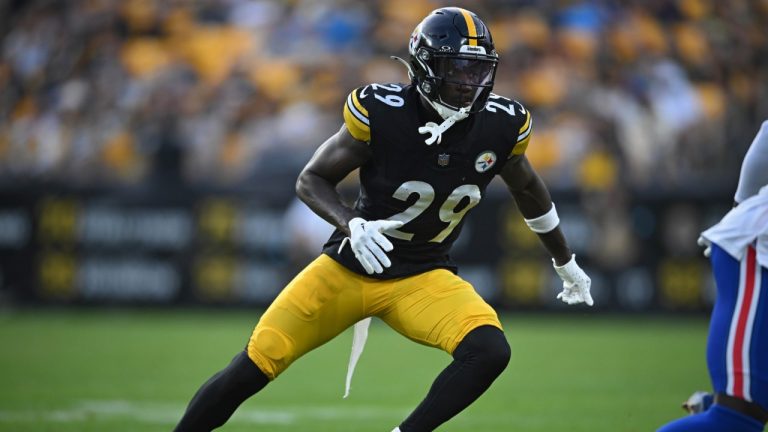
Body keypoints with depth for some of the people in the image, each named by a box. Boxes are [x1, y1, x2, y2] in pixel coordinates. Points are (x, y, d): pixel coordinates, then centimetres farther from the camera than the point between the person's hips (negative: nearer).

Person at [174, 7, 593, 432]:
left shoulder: (501, 126, -9)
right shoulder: (381, 113, -19)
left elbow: (528, 191, 13)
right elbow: (311, 180, -8)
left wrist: (566, 264, 24)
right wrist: (351, 226, -28)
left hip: (423, 276, 2)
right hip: (349, 266, -2)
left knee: (489, 352, -26)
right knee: (250, 370, -7)